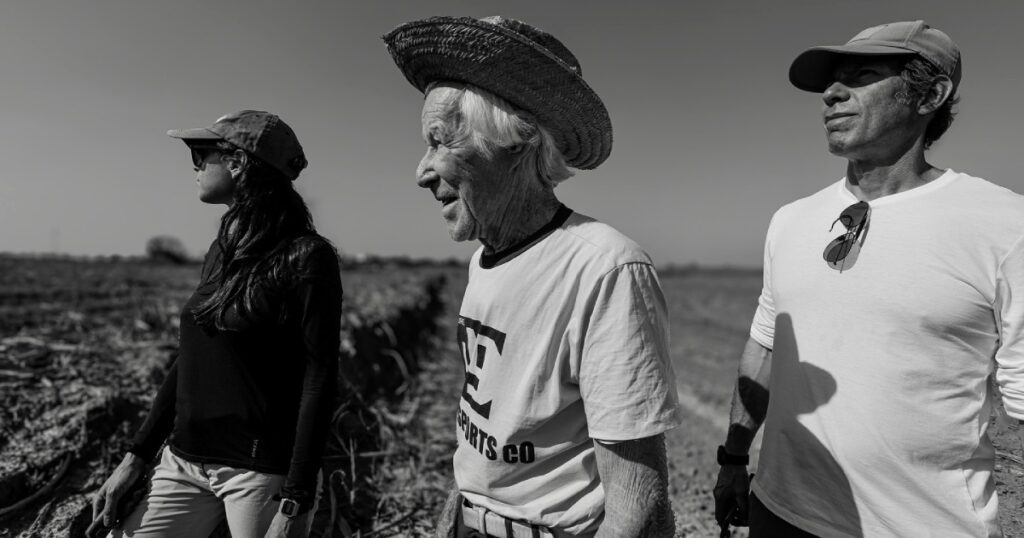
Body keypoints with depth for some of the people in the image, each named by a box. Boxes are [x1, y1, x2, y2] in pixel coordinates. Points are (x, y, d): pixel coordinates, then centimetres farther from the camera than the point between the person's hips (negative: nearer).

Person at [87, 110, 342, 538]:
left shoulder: (305, 257, -14)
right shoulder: (222, 251, 7)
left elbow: (319, 382, -16)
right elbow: (189, 359, 13)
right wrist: (136, 457, 12)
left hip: (262, 472, -6)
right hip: (184, 462, 6)